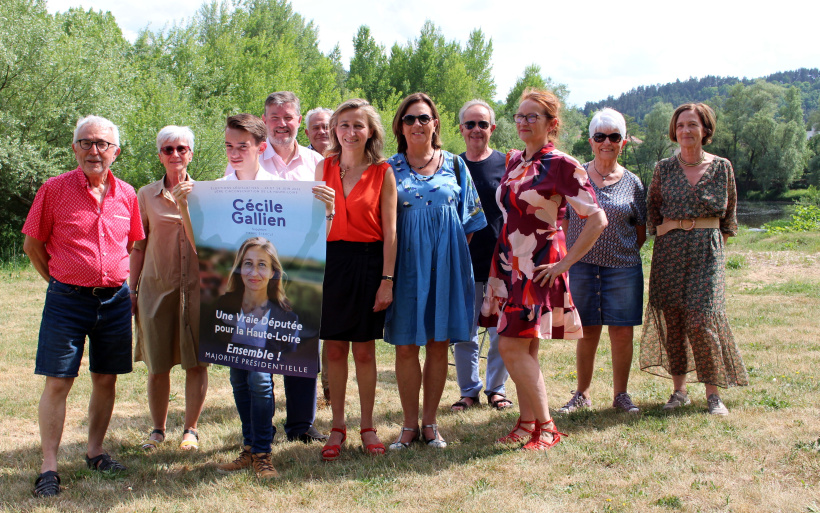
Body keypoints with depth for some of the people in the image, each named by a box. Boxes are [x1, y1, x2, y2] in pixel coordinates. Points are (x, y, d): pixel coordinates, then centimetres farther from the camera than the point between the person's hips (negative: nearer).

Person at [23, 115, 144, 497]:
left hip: (115, 300, 4)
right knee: (57, 382, -3)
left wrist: (128, 287, 12)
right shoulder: (54, 190, -4)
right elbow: (32, 245, 3)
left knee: (106, 378, 10)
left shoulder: (126, 194, 6)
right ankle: (49, 468, 3)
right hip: (67, 300, -3)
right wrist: (60, 282, 4)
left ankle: (95, 452, 26)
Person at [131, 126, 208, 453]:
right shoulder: (146, 195, 7)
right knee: (157, 363, 3)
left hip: (198, 286, 0)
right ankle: (158, 429, 18)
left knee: (197, 362, -1)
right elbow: (138, 246, 9)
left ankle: (190, 429, 12)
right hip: (157, 287, 0)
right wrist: (132, 290, 6)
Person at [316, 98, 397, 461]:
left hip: (369, 263, -2)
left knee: (364, 350, 5)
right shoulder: (325, 168, 6)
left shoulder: (383, 173, -1)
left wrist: (387, 280, -8)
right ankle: (337, 427, 17)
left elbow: (390, 231, -3)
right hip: (331, 261, 2)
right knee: (334, 349, 5)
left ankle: (368, 427, 18)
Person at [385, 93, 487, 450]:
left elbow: (469, 219, 11)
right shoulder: (390, 169, 6)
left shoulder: (454, 165, 8)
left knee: (438, 343, 4)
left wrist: (452, 252, 1)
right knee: (405, 346, 0)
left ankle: (430, 422, 16)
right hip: (407, 263, -1)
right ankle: (410, 424, 12)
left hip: (445, 263, 1)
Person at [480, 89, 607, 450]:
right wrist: (502, 258, 17)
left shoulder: (562, 165, -10)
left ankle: (545, 427, 0)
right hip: (508, 262, 7)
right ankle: (527, 422, 19)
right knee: (523, 349, 9)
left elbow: (597, 219, -13)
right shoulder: (513, 160, 12)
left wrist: (564, 263, -13)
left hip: (538, 266, -7)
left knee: (512, 347, -11)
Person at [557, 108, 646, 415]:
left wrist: (622, 252, 1)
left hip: (622, 268, 1)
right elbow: (563, 222, 8)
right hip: (581, 266, 0)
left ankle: (620, 394, 17)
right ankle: (582, 395, 17)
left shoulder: (632, 183, 4)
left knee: (622, 332, 2)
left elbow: (641, 233, 11)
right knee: (587, 332, 4)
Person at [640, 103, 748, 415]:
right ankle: (679, 389, 11)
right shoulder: (664, 169, 5)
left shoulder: (722, 168, 5)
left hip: (707, 250, -1)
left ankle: (712, 393, -1)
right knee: (671, 318, 0)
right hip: (669, 249, 2)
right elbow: (653, 211, 16)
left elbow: (729, 216, 13)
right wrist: (663, 234, 5)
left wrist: (716, 247, 7)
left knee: (701, 318, -11)